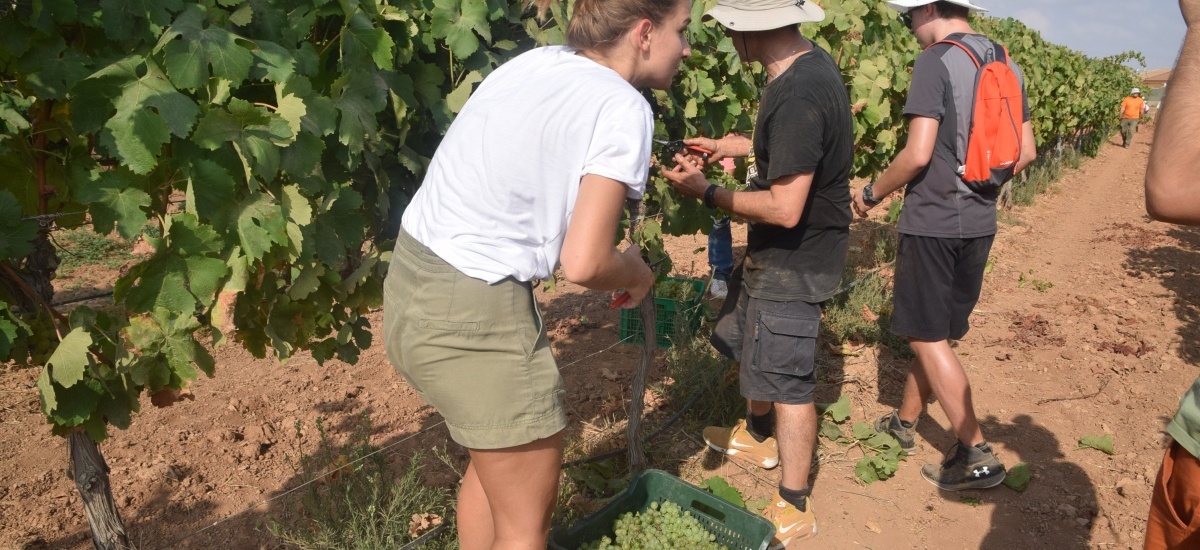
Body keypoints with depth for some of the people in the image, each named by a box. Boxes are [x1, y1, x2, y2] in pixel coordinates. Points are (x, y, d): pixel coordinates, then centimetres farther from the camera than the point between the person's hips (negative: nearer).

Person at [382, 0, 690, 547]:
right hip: (472, 312, -8)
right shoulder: (623, 109, -12)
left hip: (411, 281, 9)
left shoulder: (535, 60, 9)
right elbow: (584, 262, -18)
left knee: (494, 459, 28)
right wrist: (635, 272, 3)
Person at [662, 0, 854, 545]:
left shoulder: (798, 98, -30)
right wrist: (736, 146, 10)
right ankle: (759, 436, 49)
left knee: (785, 379, 2)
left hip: (795, 260, -10)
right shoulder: (809, 60, 2)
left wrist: (706, 192, -19)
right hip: (774, 252, 10)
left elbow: (785, 209, -29)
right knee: (745, 341, 26)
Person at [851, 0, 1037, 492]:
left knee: (928, 336, 1)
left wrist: (872, 192, -5)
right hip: (979, 221, 8)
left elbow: (917, 154, -20)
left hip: (933, 220, -8)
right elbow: (1025, 154, 12)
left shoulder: (936, 61, -14)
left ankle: (977, 454, 1)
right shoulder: (1007, 65, 10)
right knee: (937, 329, 18)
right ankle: (905, 421, 33)